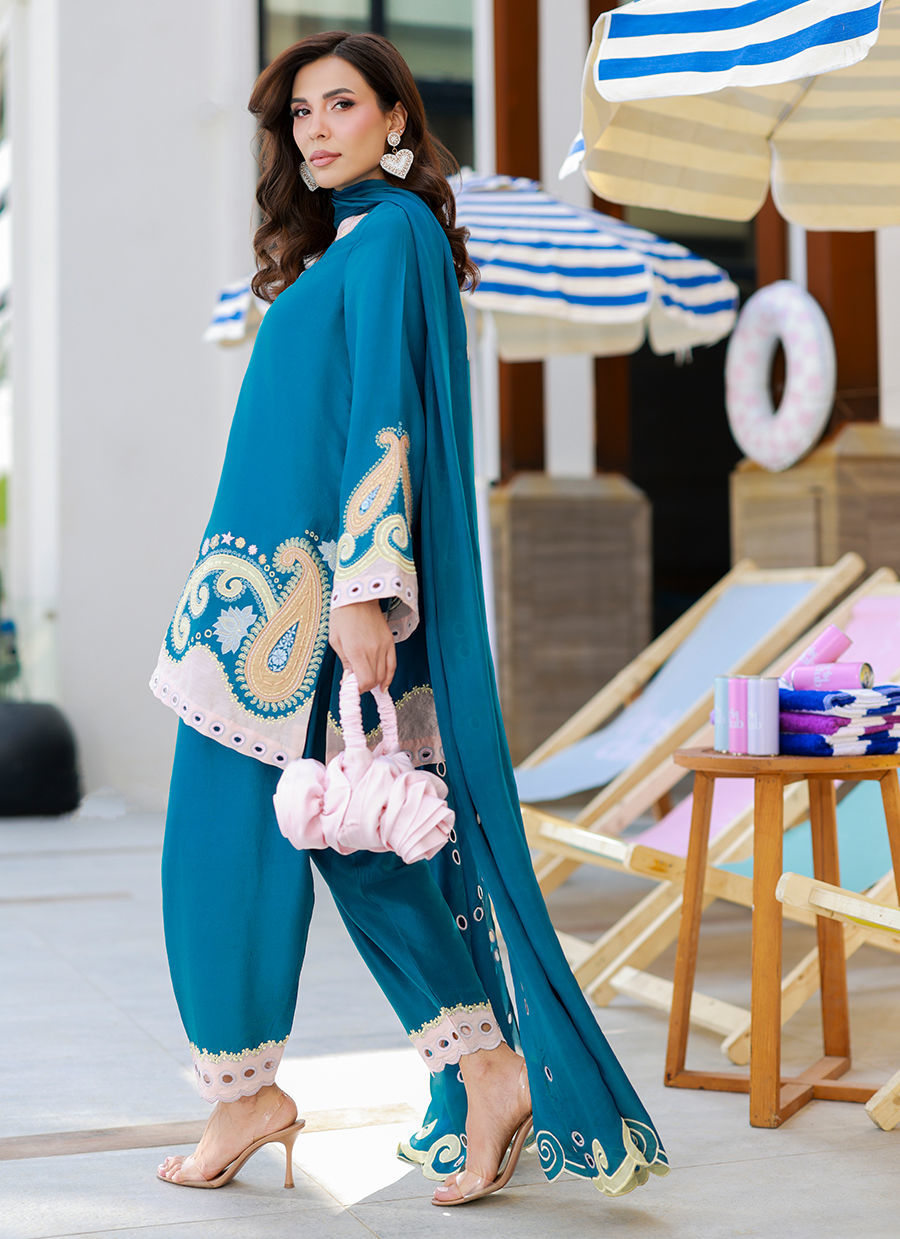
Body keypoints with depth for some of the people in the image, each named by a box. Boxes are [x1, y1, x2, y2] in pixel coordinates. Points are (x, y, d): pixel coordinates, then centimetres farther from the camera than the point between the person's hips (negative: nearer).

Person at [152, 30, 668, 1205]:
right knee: (359, 841, 9)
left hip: (306, 581, -9)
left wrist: (361, 591, -23)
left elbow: (386, 421, -17)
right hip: (282, 571, 9)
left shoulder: (391, 235, -9)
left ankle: (246, 1089, 12)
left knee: (227, 835, -1)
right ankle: (487, 1069, 11)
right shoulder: (346, 240, 20)